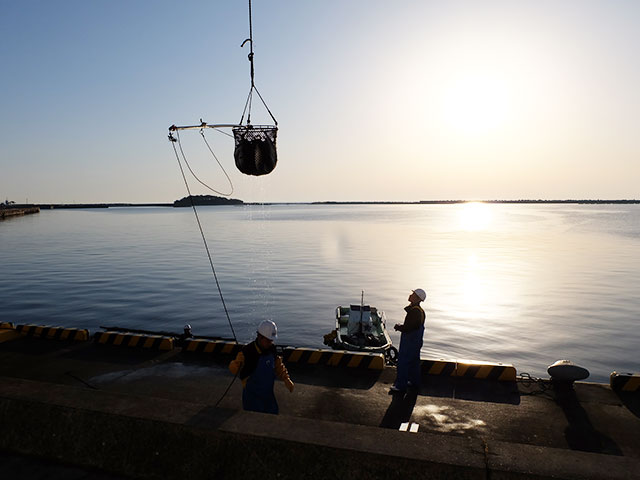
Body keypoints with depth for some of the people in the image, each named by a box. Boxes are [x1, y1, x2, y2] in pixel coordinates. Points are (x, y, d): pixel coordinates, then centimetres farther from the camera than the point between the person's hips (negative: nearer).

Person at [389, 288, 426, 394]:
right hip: (416, 341, 10)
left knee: (403, 363, -1)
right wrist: (400, 326, 4)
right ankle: (415, 382, 33)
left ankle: (400, 386, 7)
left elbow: (406, 328, -27)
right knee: (414, 362, 20)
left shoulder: (415, 312, -26)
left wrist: (398, 327, -9)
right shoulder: (420, 311, 8)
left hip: (409, 343, -10)